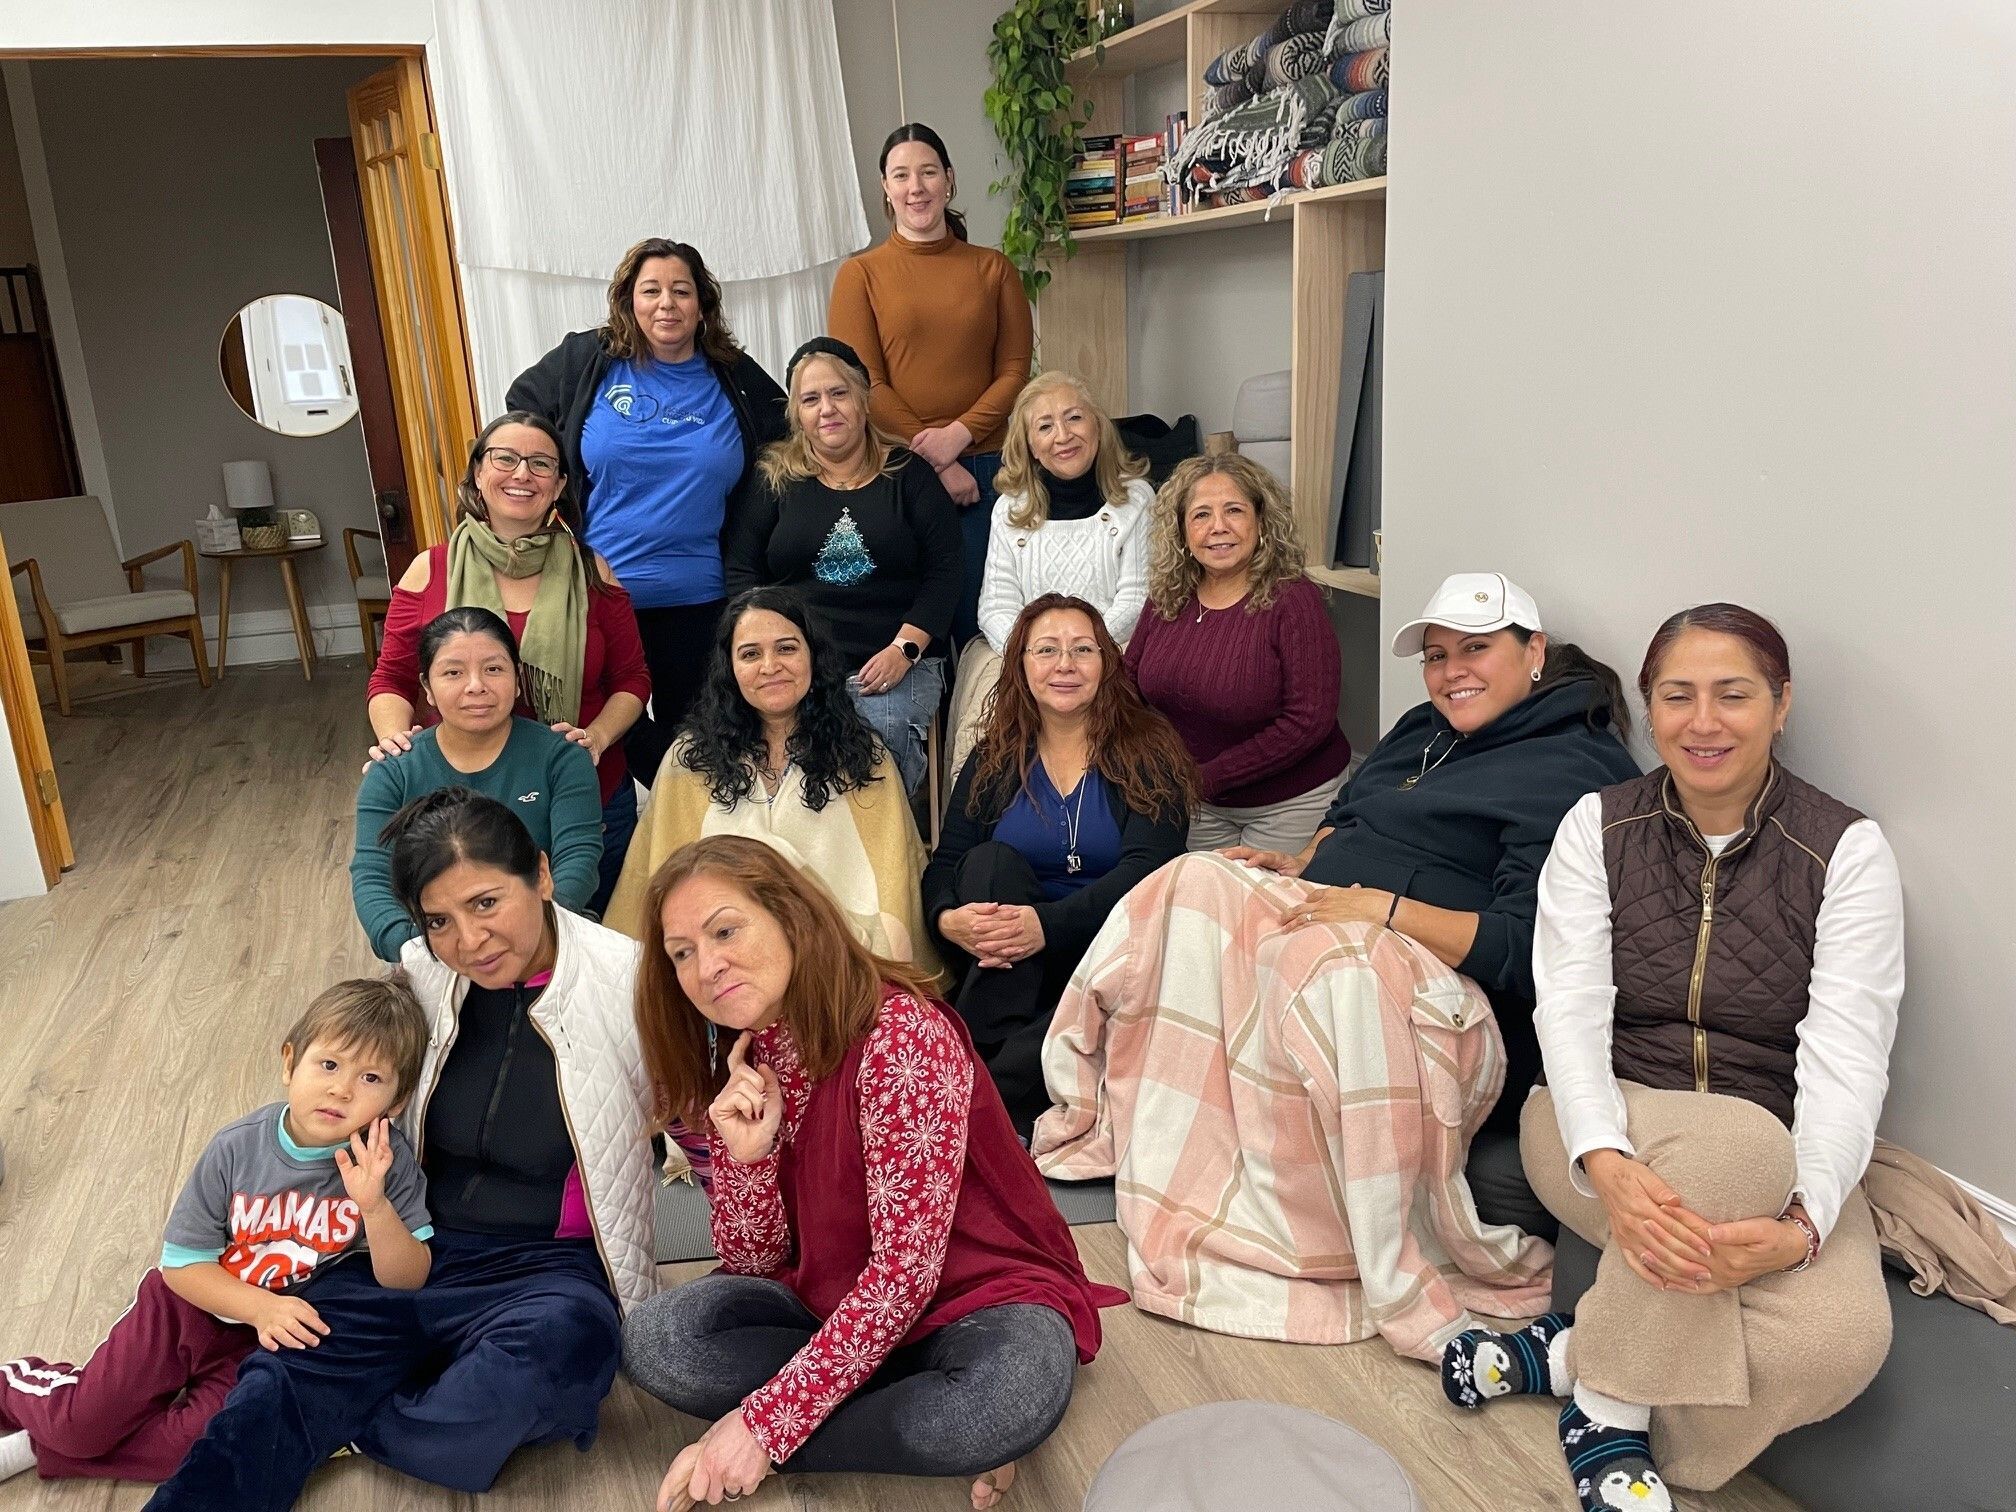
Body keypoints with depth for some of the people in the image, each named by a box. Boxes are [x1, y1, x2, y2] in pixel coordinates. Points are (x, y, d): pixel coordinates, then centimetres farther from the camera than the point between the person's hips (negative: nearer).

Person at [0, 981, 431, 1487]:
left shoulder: (389, 1162, -20)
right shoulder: (237, 1149, -20)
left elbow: (407, 1281, -21)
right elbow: (183, 1263, -10)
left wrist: (374, 1205, -39)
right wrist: (260, 1307, -26)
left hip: (278, 1335, 0)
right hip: (189, 1302, 0)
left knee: (204, 1443, -17)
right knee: (82, 1422, -4)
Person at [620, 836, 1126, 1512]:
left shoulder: (900, 1033, -23)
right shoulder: (735, 1068, -1)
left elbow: (905, 1268, -23)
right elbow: (750, 1262, 1)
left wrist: (765, 1423, -23)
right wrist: (745, 1153, -19)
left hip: (974, 1295, -7)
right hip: (828, 1303, 8)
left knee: (1014, 1394, -40)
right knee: (652, 1340, -19)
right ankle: (938, 1425, -12)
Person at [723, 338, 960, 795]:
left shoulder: (908, 473, 11)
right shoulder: (774, 478, 15)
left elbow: (943, 571, 5)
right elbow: (741, 572, 10)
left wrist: (904, 648, -8)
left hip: (894, 665, 0)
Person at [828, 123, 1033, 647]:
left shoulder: (993, 268, 10)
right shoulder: (860, 274, 4)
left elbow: (1015, 370, 4)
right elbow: (864, 385, -3)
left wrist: (958, 435, -11)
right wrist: (934, 463, -10)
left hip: (985, 466, 1)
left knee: (980, 623, 4)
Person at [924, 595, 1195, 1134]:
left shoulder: (1147, 752, 1)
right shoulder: (995, 758, 10)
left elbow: (1147, 866, -14)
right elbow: (946, 862, 1)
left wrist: (1050, 924, -30)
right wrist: (947, 919, -25)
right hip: (1007, 965, 3)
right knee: (990, 860, -25)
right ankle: (988, 1045, -36)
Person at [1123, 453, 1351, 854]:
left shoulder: (1293, 601, -19)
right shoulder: (1167, 599, -3)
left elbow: (1309, 720, -22)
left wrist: (1207, 778, -20)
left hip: (1291, 803, -4)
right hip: (1203, 806, 5)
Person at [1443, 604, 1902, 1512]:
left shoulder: (1846, 850, -4)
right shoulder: (1597, 826, -1)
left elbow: (1846, 1058, -13)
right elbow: (1571, 1010, -10)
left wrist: (1804, 1219, -31)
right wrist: (1610, 1164, -30)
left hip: (1774, 1163, 1)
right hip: (1602, 1126, -1)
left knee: (1843, 1338, -30)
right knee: (1740, 1142, -35)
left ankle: (1570, 1353, -9)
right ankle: (1609, 1407, -16)